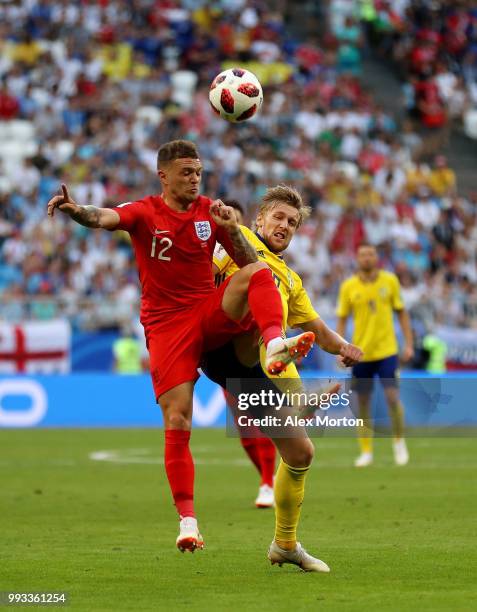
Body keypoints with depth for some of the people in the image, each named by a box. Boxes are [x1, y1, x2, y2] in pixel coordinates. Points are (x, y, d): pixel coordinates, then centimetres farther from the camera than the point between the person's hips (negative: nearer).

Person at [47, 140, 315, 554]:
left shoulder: (211, 211, 5)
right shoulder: (145, 212, -4)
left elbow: (248, 263, 3)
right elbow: (105, 218, -25)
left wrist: (231, 228, -16)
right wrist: (76, 211, -48)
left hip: (212, 314, 2)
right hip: (167, 326, -2)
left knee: (258, 273, -25)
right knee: (177, 422, -11)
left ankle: (276, 347, -47)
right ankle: (187, 519, -6)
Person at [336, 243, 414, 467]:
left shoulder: (390, 281, 1)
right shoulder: (348, 287, 0)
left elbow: (401, 312, 7)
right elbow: (342, 319, 5)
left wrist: (409, 344, 1)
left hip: (386, 350, -1)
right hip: (361, 352, 1)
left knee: (392, 397, -11)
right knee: (363, 403, 3)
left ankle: (399, 442, 11)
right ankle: (366, 451, 14)